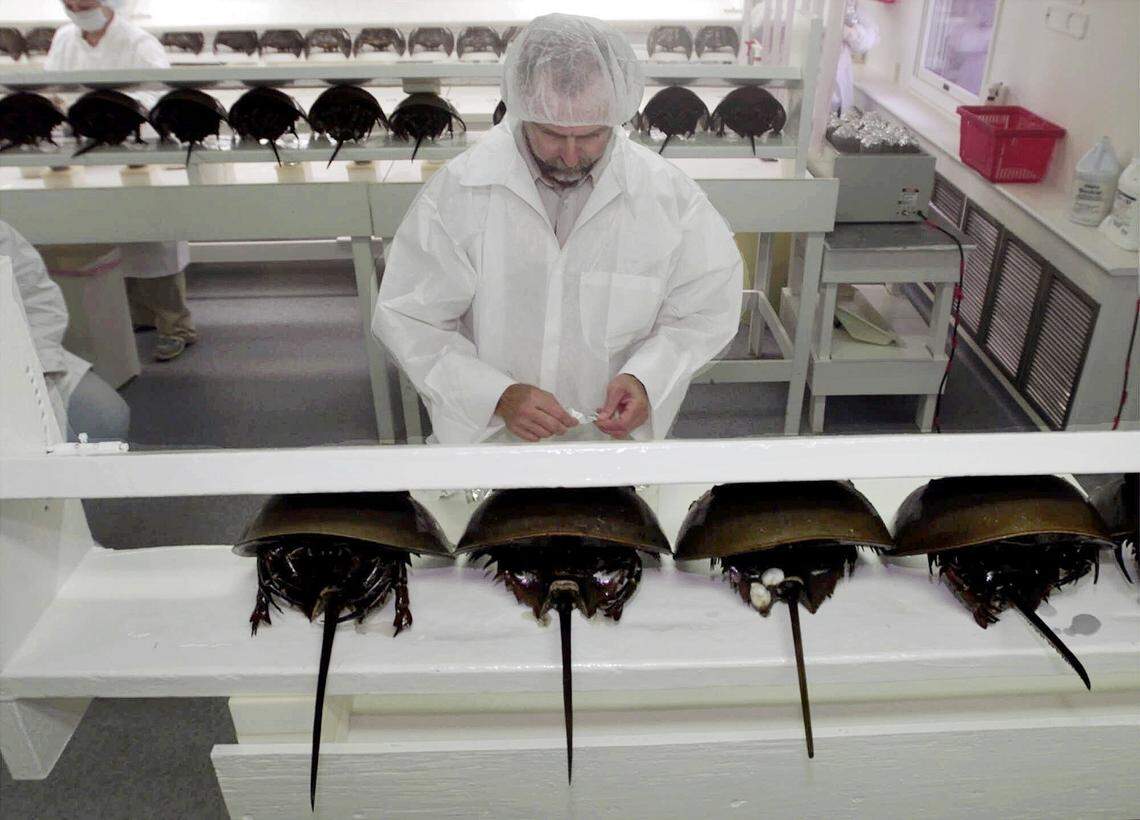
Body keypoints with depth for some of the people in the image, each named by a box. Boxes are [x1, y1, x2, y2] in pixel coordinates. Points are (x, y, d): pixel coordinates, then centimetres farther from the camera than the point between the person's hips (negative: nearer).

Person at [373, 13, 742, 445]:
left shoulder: (671, 195, -7)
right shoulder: (456, 190, -10)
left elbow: (707, 310, 4)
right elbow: (407, 319, -6)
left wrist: (645, 378, -14)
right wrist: (498, 395, -18)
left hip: (617, 439, 1)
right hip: (488, 438, 0)